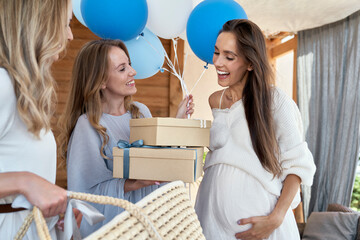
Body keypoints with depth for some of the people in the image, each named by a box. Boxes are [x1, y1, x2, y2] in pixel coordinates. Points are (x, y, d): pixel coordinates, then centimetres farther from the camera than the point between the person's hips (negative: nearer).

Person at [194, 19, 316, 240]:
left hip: (257, 213, -4)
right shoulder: (213, 101, 6)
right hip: (213, 211, 5)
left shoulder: (275, 101, -10)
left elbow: (297, 164, -9)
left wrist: (276, 218, -17)